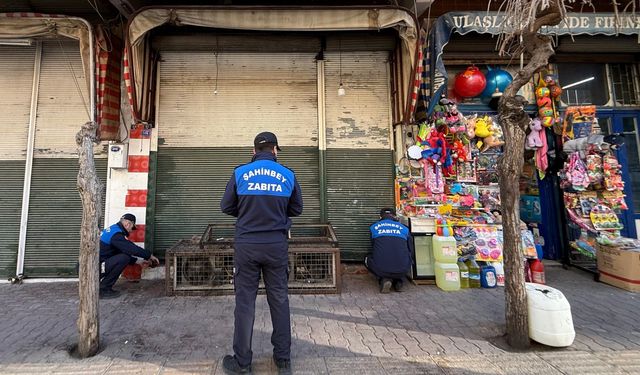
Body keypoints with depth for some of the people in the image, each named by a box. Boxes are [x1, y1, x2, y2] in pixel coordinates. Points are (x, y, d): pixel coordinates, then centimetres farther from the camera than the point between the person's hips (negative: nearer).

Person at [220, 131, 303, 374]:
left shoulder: (240, 173, -3)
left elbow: (226, 206, 4)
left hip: (246, 244, 0)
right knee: (279, 300, 13)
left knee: (245, 301, 10)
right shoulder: (288, 175, -1)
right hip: (276, 245, 1)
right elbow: (297, 209, 7)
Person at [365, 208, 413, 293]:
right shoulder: (404, 228, 13)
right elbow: (411, 251, 20)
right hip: (402, 270, 2)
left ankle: (384, 279, 7)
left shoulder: (374, 227, 12)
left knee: (367, 259, 30)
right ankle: (399, 280, 14)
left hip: (380, 269, -1)